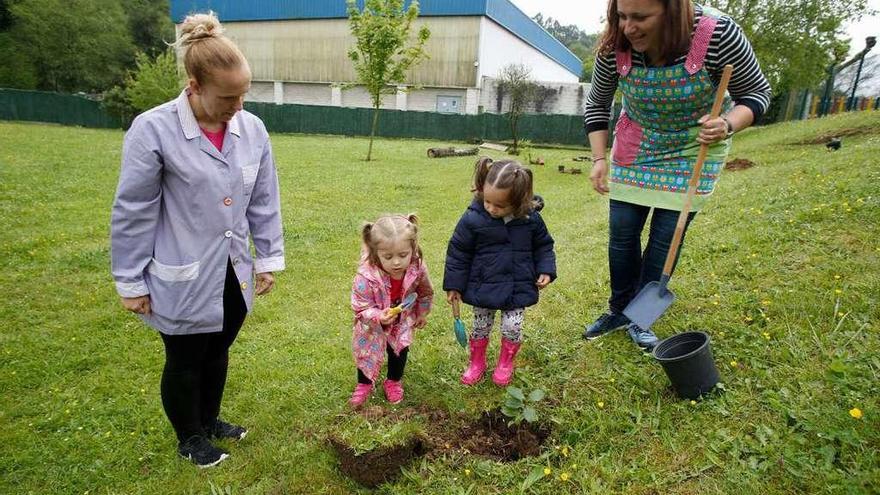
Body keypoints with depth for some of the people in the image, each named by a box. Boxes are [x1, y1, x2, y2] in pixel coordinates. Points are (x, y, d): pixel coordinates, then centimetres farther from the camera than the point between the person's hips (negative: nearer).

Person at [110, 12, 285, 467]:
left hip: (234, 275, 4)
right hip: (183, 282, -4)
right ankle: (189, 438, 41)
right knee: (185, 363, 15)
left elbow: (265, 202, 3)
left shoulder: (252, 129, -4)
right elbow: (132, 214, -11)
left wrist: (268, 258, 5)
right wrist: (131, 283, -6)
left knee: (218, 353, 22)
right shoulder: (153, 130, -17)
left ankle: (209, 420, 48)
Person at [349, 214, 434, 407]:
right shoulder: (366, 277, -41)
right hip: (373, 324, -2)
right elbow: (361, 309, -28)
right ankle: (364, 384, 39)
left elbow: (425, 292, -7)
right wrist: (379, 317, -48)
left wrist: (422, 314, 8)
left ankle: (394, 381, 43)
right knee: (366, 350, 12)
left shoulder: (418, 268, -31)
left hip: (403, 321, 2)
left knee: (400, 348, 15)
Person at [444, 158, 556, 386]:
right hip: (483, 288, -1)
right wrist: (454, 284, -3)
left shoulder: (531, 219, -9)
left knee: (513, 328, 4)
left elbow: (543, 246, 8)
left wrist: (545, 270, -4)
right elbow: (458, 252, -6)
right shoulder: (473, 219, -15)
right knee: (480, 327, 13)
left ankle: (505, 363, 33)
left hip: (518, 288, 1)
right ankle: (477, 362, 39)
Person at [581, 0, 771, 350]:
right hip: (635, 148, 2)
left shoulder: (718, 35, -27)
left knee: (666, 237, -3)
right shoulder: (615, 48, -20)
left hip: (694, 150, -2)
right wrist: (599, 158, -8)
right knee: (621, 233, 2)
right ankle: (619, 309, 22)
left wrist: (728, 124, -32)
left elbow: (756, 92, -12)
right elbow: (597, 104, -1)